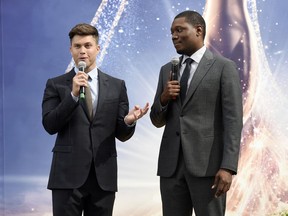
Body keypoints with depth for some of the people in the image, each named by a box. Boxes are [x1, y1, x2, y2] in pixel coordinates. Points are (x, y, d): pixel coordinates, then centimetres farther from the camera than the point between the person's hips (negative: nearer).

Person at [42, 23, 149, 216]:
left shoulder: (117, 86, 9)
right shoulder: (56, 85, 5)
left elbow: (121, 134, 8)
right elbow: (50, 125, -6)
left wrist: (129, 121, -15)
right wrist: (73, 94, -15)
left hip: (103, 176, 2)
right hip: (68, 175, -2)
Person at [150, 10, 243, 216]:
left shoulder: (224, 67, 0)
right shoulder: (167, 70, 16)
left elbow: (233, 120, -7)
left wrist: (228, 167, -16)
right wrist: (163, 98, -4)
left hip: (207, 164, -5)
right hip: (171, 164, 5)